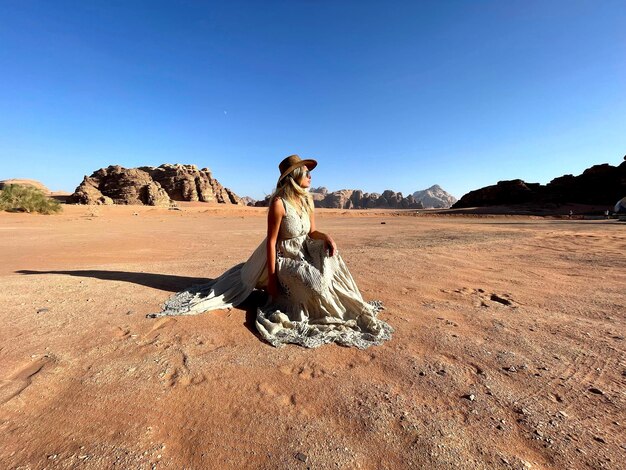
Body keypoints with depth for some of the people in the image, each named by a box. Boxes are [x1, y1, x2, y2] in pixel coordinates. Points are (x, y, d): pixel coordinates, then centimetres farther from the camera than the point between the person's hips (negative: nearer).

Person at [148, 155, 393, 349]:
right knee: (315, 283, -29)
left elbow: (312, 232, 8)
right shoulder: (279, 203, -20)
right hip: (284, 259, -7)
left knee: (329, 255, -21)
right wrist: (271, 279, -18)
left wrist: (327, 237, -17)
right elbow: (271, 241, -19)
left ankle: (342, 307, -3)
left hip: (305, 254, 7)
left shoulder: (307, 201, 3)